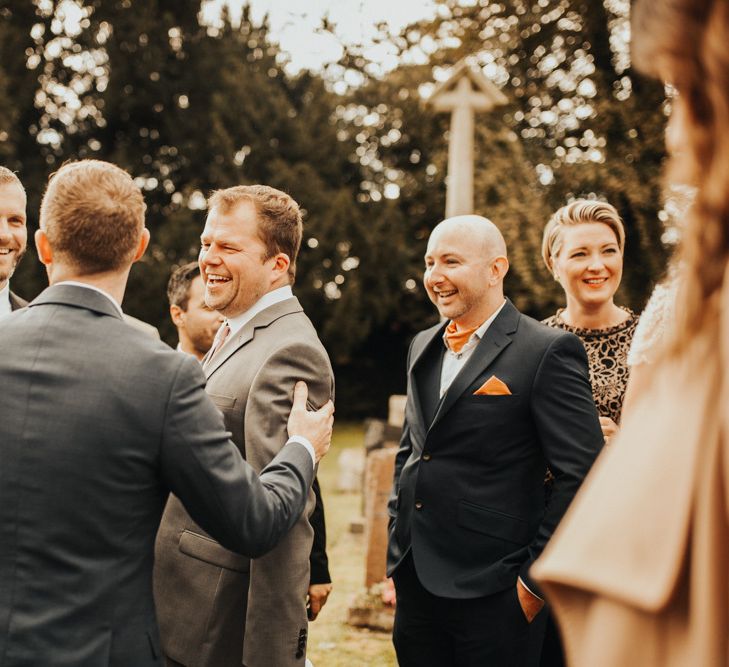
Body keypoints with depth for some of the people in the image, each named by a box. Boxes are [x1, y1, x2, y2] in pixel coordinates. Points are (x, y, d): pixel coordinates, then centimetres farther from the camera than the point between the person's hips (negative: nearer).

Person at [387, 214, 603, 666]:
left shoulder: (548, 352, -11)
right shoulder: (424, 347, 12)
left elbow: (583, 473, -14)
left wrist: (535, 579, -13)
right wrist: (399, 546, 16)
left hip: (490, 595, -6)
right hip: (414, 584, 6)